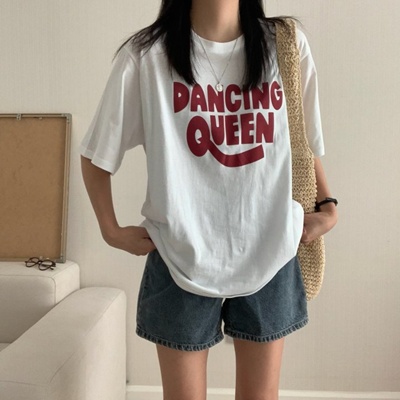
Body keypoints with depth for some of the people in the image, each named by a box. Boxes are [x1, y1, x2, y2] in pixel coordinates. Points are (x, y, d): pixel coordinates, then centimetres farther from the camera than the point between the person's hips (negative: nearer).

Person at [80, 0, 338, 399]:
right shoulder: (146, 55, -8)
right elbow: (97, 154, 1)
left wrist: (327, 208, 6)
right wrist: (111, 230, -2)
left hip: (270, 254, 3)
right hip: (183, 258, -2)